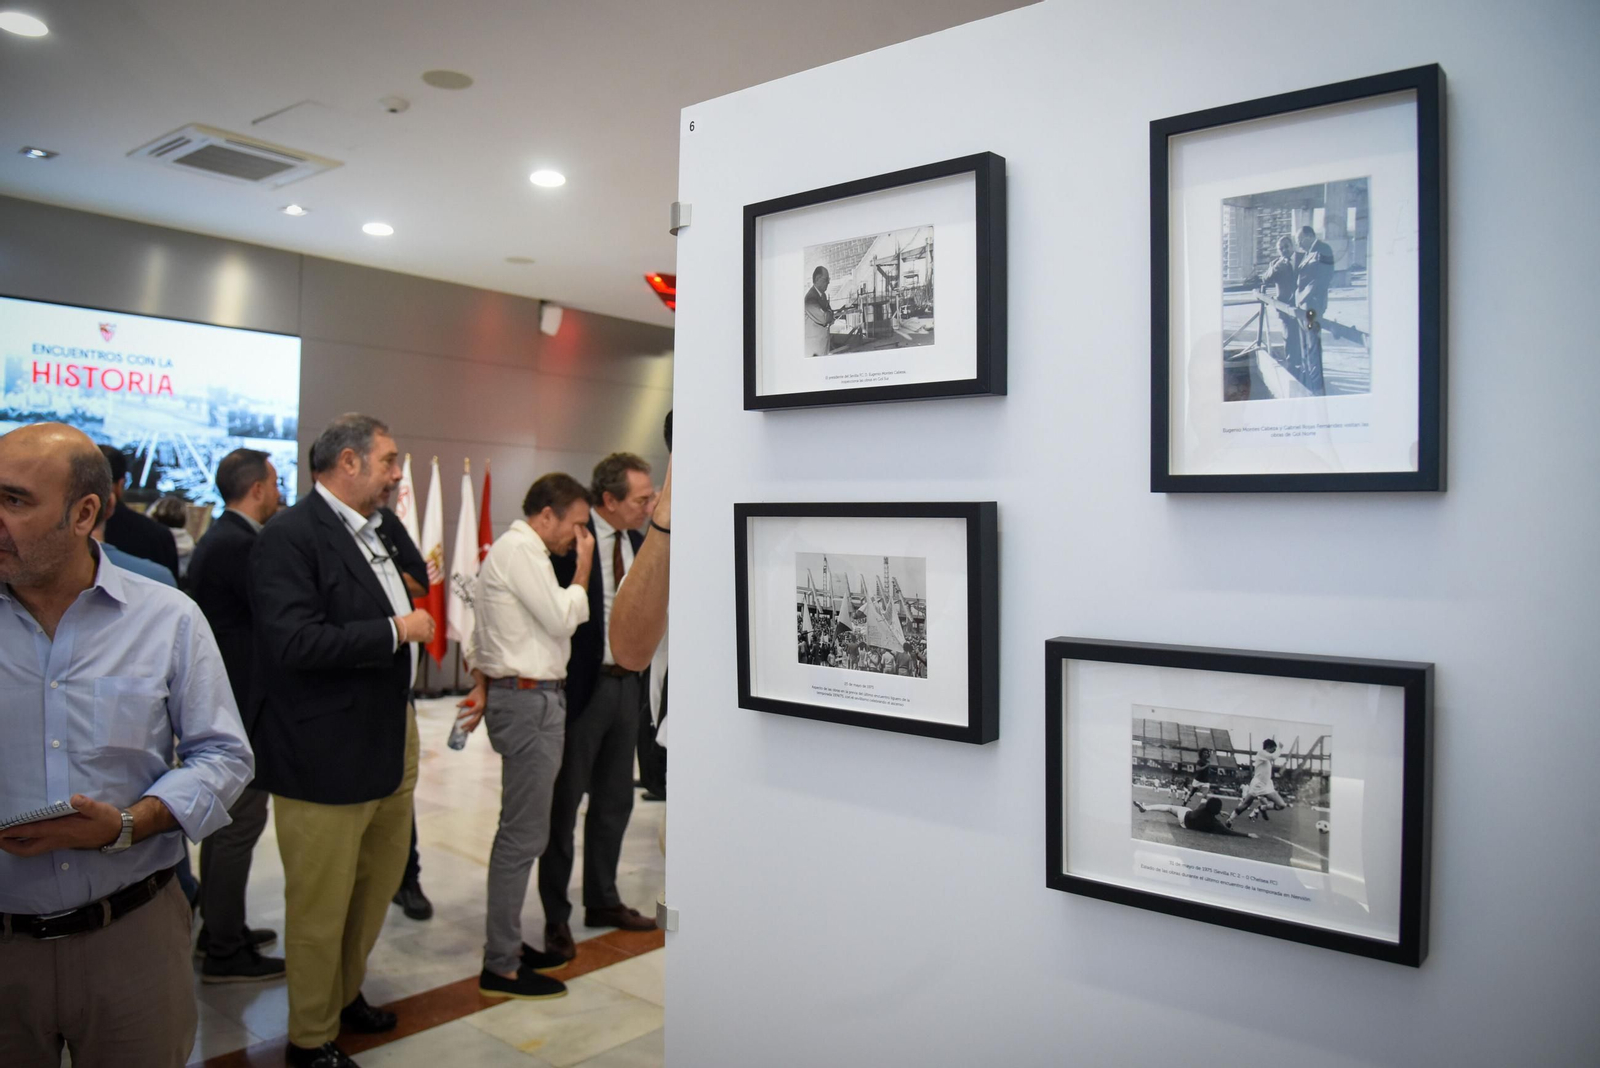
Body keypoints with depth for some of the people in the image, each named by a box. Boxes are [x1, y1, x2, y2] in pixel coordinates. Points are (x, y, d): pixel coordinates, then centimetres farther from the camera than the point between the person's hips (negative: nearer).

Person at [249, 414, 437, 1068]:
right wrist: (395, 630, -20)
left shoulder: (378, 531, 12)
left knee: (379, 882, 22)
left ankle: (345, 993, 43)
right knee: (321, 906, 7)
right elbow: (295, 642, -27)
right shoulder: (290, 537, -17)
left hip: (390, 742, 9)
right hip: (326, 759, -9)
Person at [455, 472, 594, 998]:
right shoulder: (519, 549, -14)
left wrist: (483, 687, 14)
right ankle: (501, 966, 5)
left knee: (521, 831, 16)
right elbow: (563, 618, -18)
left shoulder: (512, 550, 17)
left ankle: (508, 944, 27)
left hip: (524, 696, 11)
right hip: (530, 701, -11)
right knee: (523, 836, -4)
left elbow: (479, 636, 18)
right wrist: (583, 564, -8)